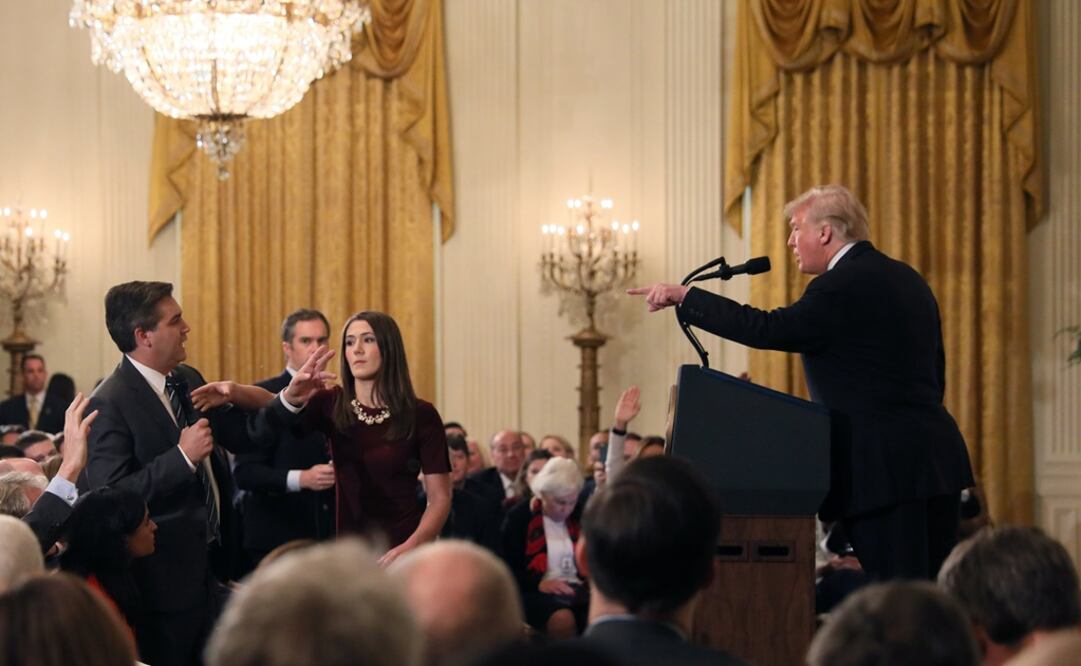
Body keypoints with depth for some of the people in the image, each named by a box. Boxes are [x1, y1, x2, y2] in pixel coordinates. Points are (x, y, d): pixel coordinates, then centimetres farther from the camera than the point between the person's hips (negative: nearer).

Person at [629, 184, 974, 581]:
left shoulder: (843, 286, -12)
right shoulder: (907, 280, 17)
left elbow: (769, 330, -19)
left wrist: (684, 297, -12)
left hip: (884, 472, -9)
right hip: (938, 458, 9)